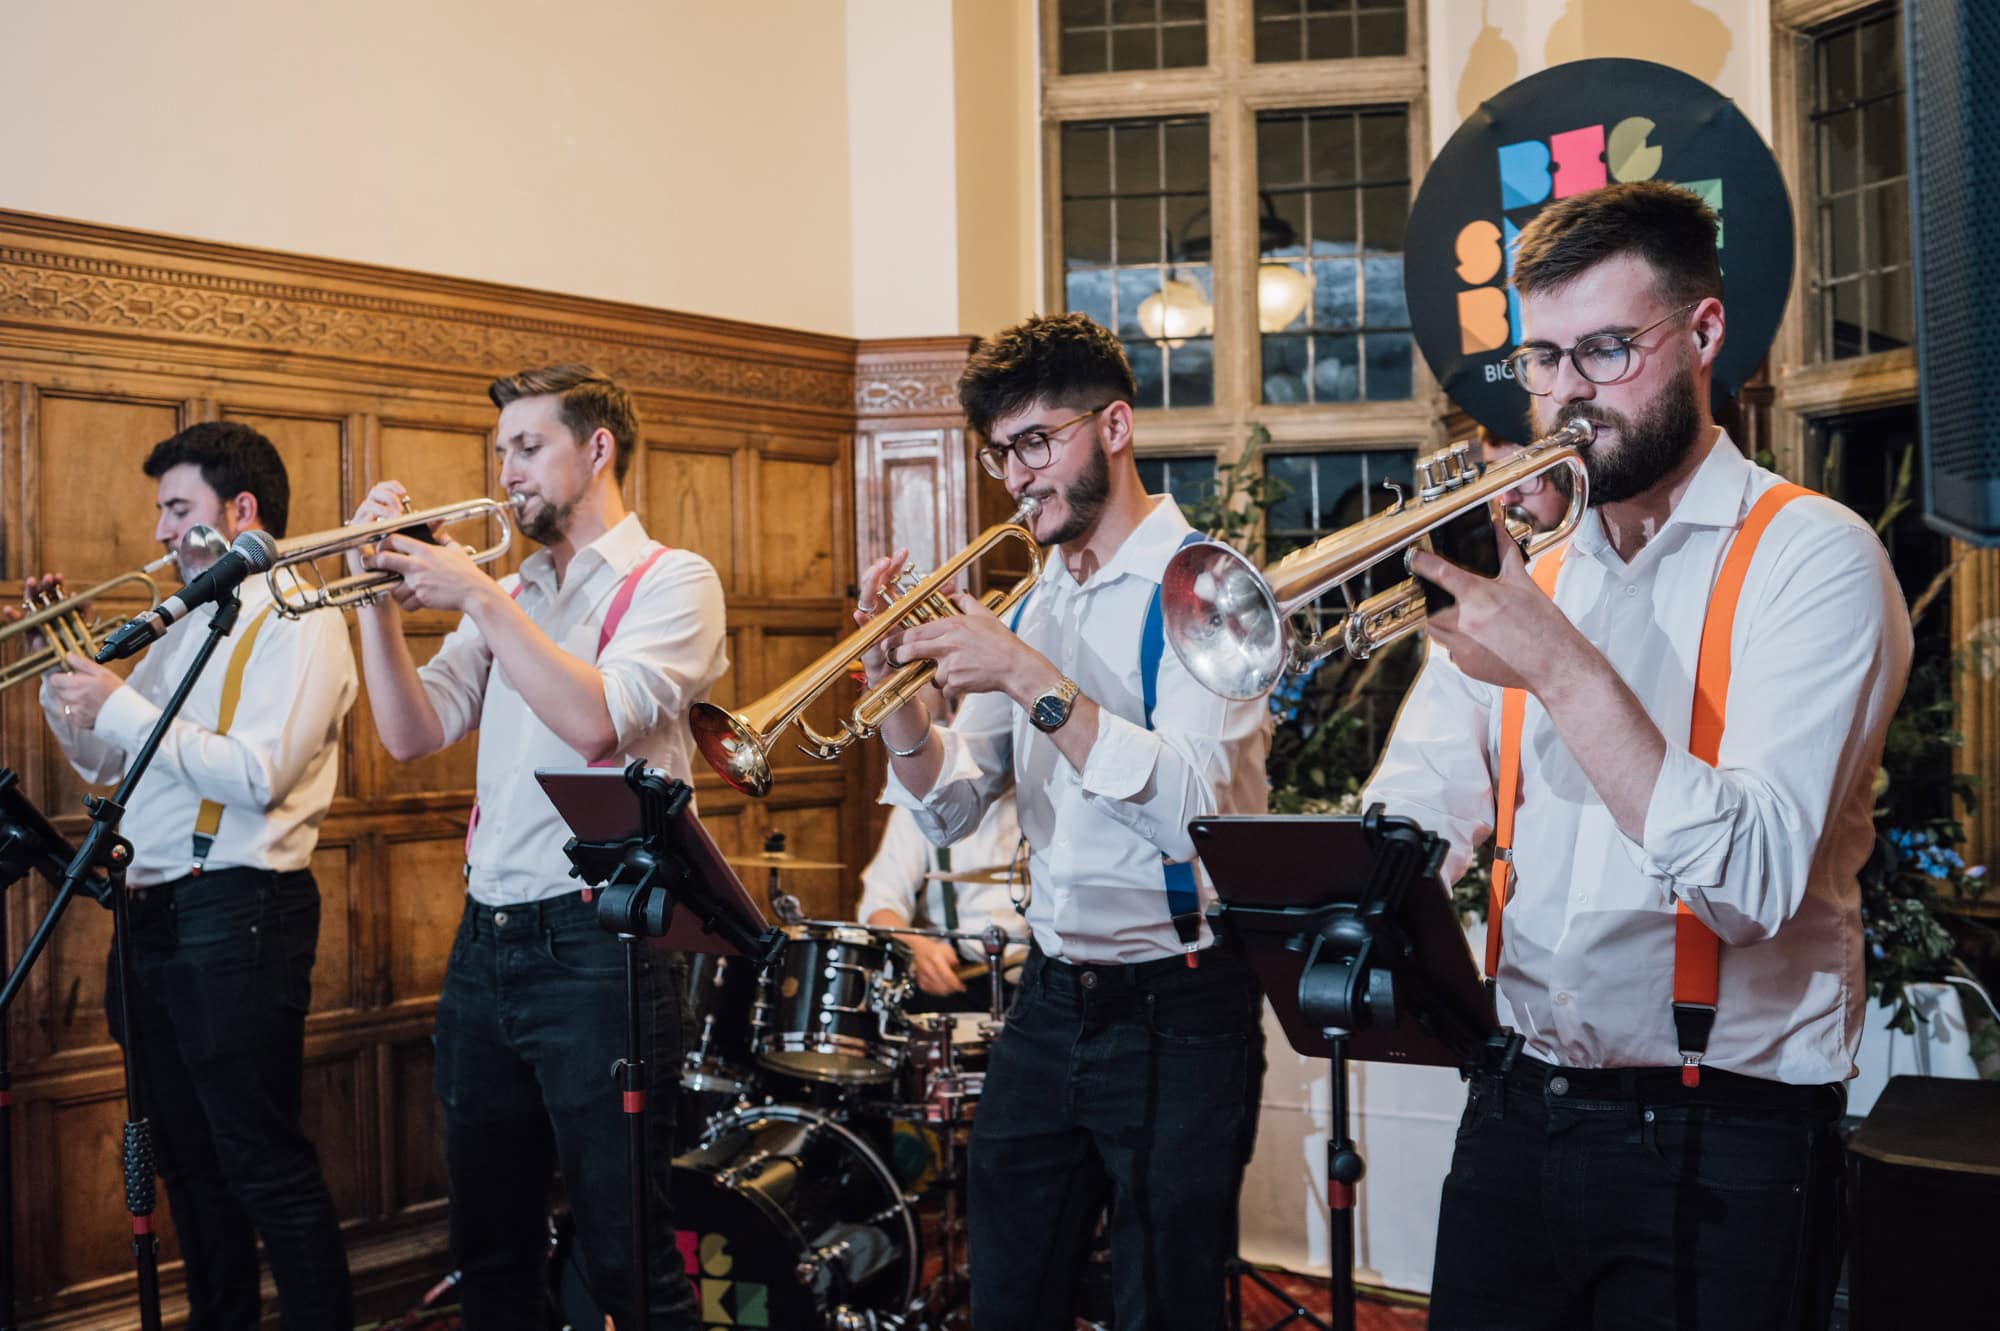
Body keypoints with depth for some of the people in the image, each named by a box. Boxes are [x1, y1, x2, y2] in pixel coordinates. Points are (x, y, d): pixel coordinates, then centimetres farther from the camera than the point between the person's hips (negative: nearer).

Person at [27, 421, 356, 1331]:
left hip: (236, 911, -9)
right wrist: (62, 662, 8)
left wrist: (119, 706, -17)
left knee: (264, 1167, -4)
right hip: (152, 912, 9)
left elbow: (259, 775, -22)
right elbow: (99, 762, 22)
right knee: (187, 1162, 16)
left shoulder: (298, 622, -9)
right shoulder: (186, 626, 17)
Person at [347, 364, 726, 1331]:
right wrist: (381, 596, -2)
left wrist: (479, 599, -15)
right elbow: (411, 734, 7)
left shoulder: (671, 580, -2)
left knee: (625, 1253, 0)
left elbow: (596, 719, -19)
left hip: (595, 947, -7)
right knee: (489, 1248, 16)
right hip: (484, 941, 7)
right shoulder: (511, 595, 16)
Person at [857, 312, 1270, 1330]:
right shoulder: (1034, 605, 11)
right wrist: (897, 688, -9)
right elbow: (950, 810, 8)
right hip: (1049, 1001, 7)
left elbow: (1195, 809, -24)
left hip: (1175, 1012, -6)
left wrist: (1030, 680, -25)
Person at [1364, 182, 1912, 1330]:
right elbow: (1404, 837, 3)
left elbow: (1752, 883, -21)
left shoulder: (1811, 556, -9)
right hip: (1518, 1114, 5)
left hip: (1720, 1147, -5)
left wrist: (1559, 667, -25)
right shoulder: (1524, 569, 8)